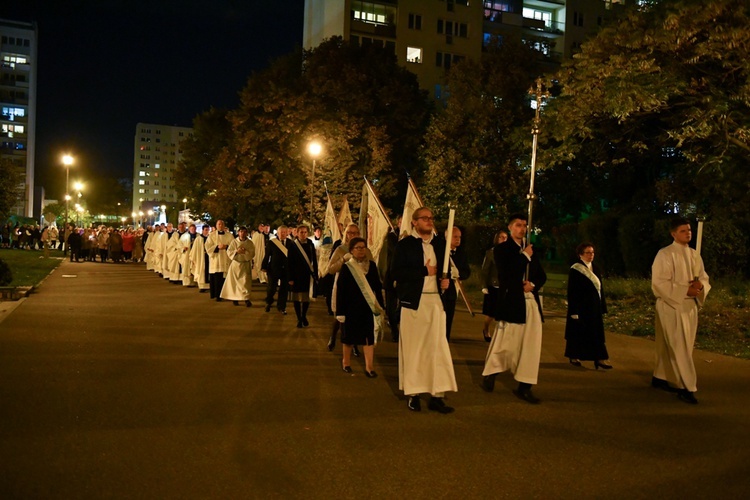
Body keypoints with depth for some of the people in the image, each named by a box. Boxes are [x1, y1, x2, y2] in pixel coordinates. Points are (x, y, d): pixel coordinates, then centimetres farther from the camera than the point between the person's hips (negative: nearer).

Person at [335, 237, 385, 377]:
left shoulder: (371, 265, 3)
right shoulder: (346, 267, -7)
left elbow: (378, 287, 7)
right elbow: (340, 290, -7)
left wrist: (381, 306, 5)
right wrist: (340, 311, -9)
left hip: (368, 307, 2)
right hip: (352, 307, -2)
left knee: (369, 335, 1)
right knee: (349, 335, 12)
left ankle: (369, 366, 7)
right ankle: (346, 361, 31)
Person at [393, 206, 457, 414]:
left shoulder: (440, 243, 13)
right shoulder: (405, 245, -1)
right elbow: (397, 273, -10)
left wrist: (446, 280, 2)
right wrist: (425, 271, -11)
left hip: (436, 301, 4)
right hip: (414, 301, -4)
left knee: (438, 348, 0)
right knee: (413, 348, 1)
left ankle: (437, 396, 5)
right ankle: (413, 394, 11)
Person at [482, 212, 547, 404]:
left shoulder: (531, 250, 16)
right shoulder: (502, 249, -1)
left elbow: (542, 276, 15)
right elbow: (507, 273, -15)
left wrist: (533, 285, -5)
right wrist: (525, 256, -10)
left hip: (532, 303, 5)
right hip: (511, 303, -5)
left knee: (531, 345, 2)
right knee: (505, 343, 1)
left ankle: (524, 387, 10)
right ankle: (489, 373, 25)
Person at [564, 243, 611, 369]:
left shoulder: (595, 269, 10)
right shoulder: (575, 270, -10)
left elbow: (600, 288, 14)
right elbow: (572, 292, -12)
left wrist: (602, 306, 10)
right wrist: (574, 311, -16)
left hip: (594, 307, 6)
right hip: (580, 307, -6)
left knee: (597, 333, 4)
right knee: (578, 332, 3)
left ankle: (599, 359, 6)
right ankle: (574, 357, 17)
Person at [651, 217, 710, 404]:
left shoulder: (695, 255, 11)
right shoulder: (664, 254, -10)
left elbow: (704, 278, 13)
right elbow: (659, 283, -16)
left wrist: (700, 286, -11)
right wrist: (685, 290, -21)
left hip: (690, 306, 7)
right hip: (671, 306, -7)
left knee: (670, 346, 13)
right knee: (679, 347, -7)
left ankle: (660, 377, 25)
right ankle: (686, 387, -4)